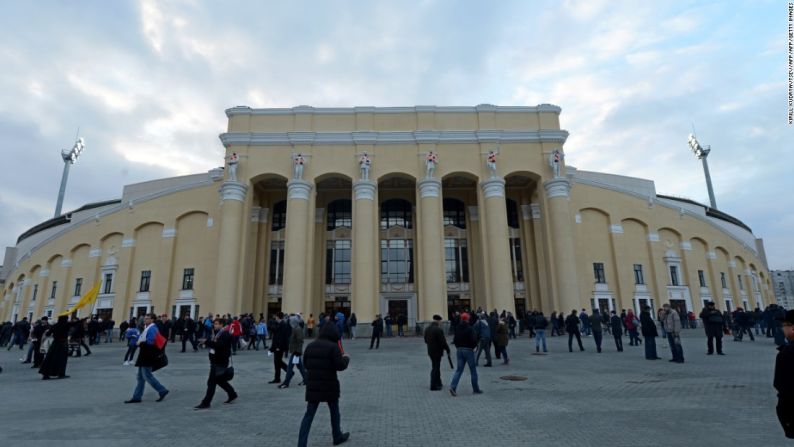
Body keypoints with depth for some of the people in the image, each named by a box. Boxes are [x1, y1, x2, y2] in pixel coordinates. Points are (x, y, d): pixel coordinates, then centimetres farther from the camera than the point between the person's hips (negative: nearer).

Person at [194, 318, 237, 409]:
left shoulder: (225, 334, -16)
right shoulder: (217, 333, 13)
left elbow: (220, 345, -29)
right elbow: (213, 344, 15)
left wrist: (207, 342, -28)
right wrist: (207, 342, -2)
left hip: (220, 362, -10)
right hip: (215, 361, 10)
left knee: (211, 382, -5)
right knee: (220, 380, 19)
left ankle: (205, 403, 4)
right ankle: (232, 394, 33)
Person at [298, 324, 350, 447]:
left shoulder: (310, 346, 4)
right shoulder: (333, 347, -14)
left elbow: (305, 363, 14)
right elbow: (340, 366, -17)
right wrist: (346, 358, 2)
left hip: (312, 385, 4)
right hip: (329, 386, -4)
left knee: (309, 415, 8)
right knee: (334, 411, 19)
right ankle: (337, 436, 35)